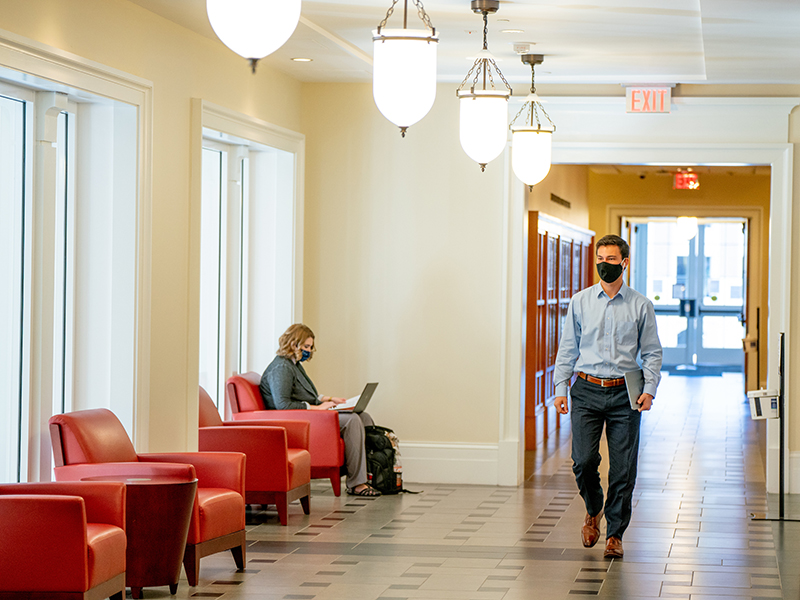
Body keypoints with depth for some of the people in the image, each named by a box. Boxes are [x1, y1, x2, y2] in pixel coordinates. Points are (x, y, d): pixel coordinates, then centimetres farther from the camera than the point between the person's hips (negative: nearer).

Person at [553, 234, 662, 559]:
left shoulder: (641, 306, 5)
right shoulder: (580, 302, 8)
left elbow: (652, 352, 7)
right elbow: (567, 348, 10)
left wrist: (649, 389, -6)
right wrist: (560, 389, 3)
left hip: (624, 393, 0)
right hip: (587, 390, 0)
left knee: (623, 468, -1)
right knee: (584, 461, -10)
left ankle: (614, 535, 11)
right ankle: (593, 510, 20)